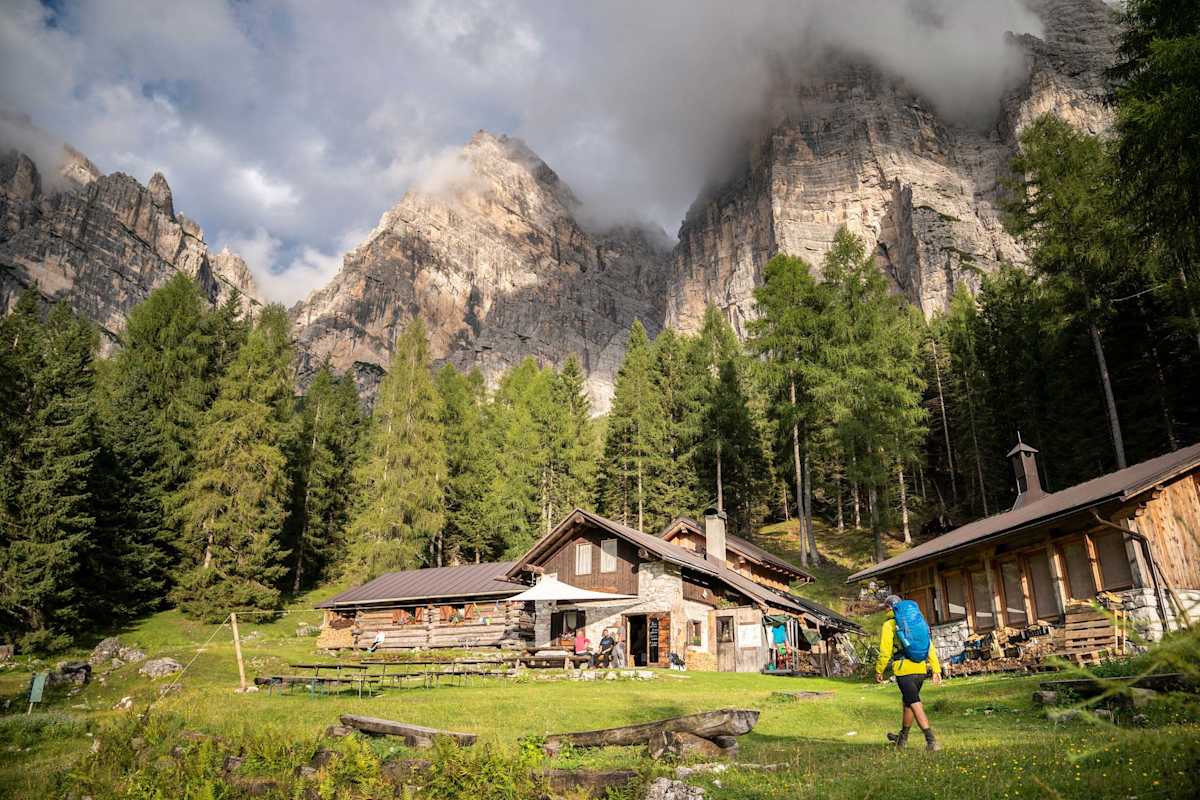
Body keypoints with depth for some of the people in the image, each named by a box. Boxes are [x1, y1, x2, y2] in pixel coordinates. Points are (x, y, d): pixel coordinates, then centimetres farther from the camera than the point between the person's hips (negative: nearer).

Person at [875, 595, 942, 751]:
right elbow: (930, 647, 10)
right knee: (907, 702, 21)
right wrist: (936, 670, 10)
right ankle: (902, 738, 34)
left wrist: (879, 671, 2)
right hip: (921, 669, 7)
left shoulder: (889, 625, -4)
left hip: (904, 670, -7)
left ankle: (932, 741, -15)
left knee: (916, 705, -5)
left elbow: (885, 651, -8)